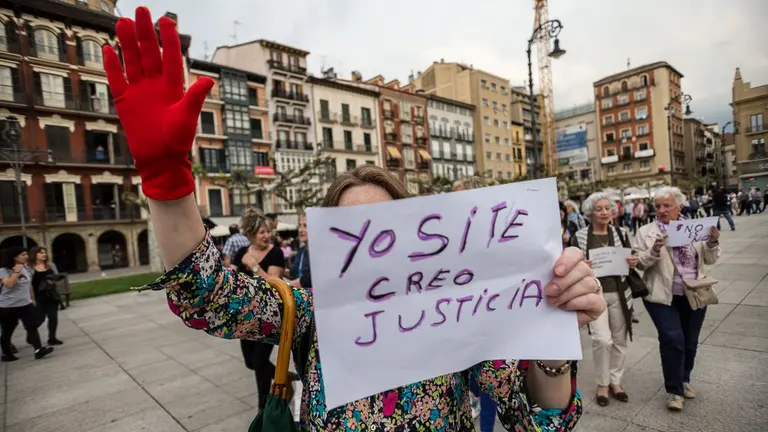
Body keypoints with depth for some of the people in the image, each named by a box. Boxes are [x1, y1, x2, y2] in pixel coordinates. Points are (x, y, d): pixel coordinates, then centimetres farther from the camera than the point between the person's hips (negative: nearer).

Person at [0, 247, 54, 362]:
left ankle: (38, 350, -10)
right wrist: (17, 271, -27)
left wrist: (33, 299, 19)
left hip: (26, 304, 5)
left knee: (32, 326, -6)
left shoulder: (27, 268, 6)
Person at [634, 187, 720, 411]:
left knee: (690, 342, 15)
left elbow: (709, 259, 8)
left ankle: (684, 379, 37)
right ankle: (674, 390, 6)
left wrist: (713, 243, -11)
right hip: (664, 297, -4)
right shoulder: (646, 232, -3)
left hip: (694, 295, 4)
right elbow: (640, 264, -6)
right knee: (673, 340, -10)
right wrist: (654, 251, -24)